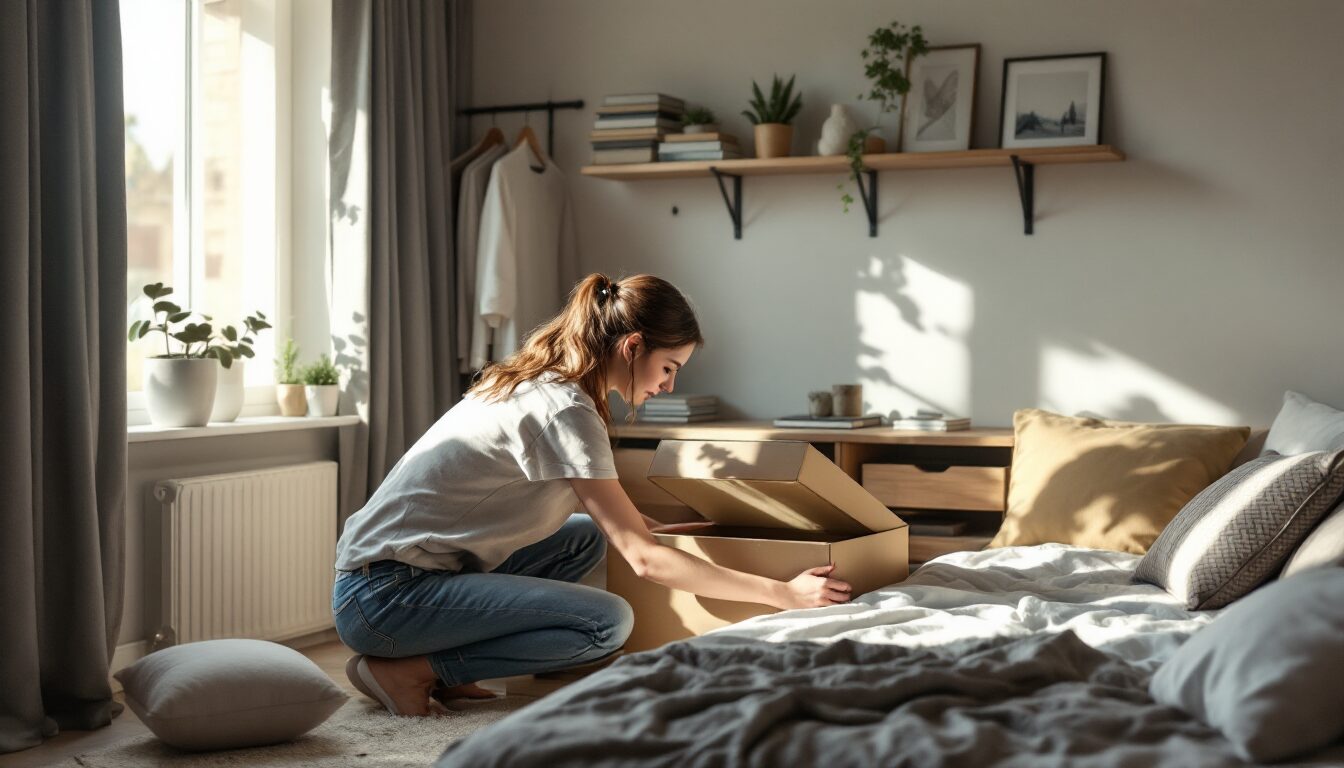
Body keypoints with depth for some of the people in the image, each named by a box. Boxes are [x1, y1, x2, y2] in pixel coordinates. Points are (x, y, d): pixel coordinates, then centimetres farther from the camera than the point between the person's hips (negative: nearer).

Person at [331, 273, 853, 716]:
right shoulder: (565, 409, -17)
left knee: (587, 536, 15)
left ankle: (447, 663, 5)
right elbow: (644, 559, -19)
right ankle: (413, 669, -9)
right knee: (609, 623, -16)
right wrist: (783, 594, -15)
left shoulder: (535, 382, 10)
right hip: (383, 595, -10)